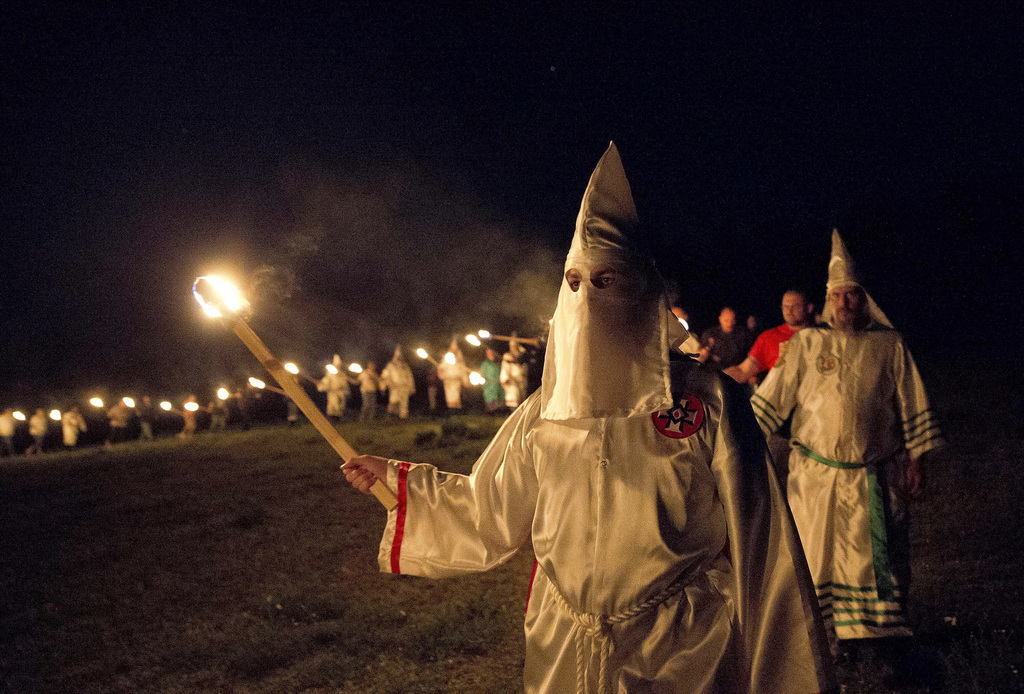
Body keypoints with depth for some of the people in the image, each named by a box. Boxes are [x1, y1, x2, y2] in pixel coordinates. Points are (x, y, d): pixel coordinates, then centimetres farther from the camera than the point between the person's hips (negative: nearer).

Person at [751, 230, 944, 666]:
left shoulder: (889, 345, 4)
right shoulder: (805, 343, 3)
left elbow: (912, 406, 7)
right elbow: (771, 398, 1)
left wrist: (915, 463, 4)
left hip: (875, 478, 0)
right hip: (815, 474, 0)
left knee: (880, 557, 6)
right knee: (817, 553, 3)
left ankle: (889, 631, 22)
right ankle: (823, 638, 16)